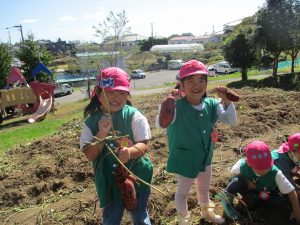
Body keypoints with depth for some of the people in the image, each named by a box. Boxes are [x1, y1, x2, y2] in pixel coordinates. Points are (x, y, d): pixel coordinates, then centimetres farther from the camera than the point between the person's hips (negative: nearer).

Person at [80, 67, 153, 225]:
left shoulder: (134, 116, -13)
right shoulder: (91, 121, -7)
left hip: (135, 176, -1)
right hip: (109, 179, 2)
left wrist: (130, 152, -39)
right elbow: (90, 155, -10)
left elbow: (143, 145, -17)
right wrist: (102, 134, -25)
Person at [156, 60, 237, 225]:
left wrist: (226, 101, -24)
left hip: (205, 157, 5)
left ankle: (207, 212, 59)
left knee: (204, 189, 30)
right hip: (184, 160, -5)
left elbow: (230, 120, -9)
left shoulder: (211, 104, -10)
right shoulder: (177, 106, -27)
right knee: (183, 191, 18)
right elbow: (160, 124, -41)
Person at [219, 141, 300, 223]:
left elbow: (291, 192, -26)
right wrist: (246, 180, -28)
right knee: (238, 181, -35)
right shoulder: (242, 165, -34)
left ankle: (252, 200, -6)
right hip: (248, 189, -3)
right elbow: (234, 173, -11)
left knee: (281, 200, -24)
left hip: (266, 195, 3)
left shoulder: (275, 173, -34)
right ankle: (227, 198, -8)